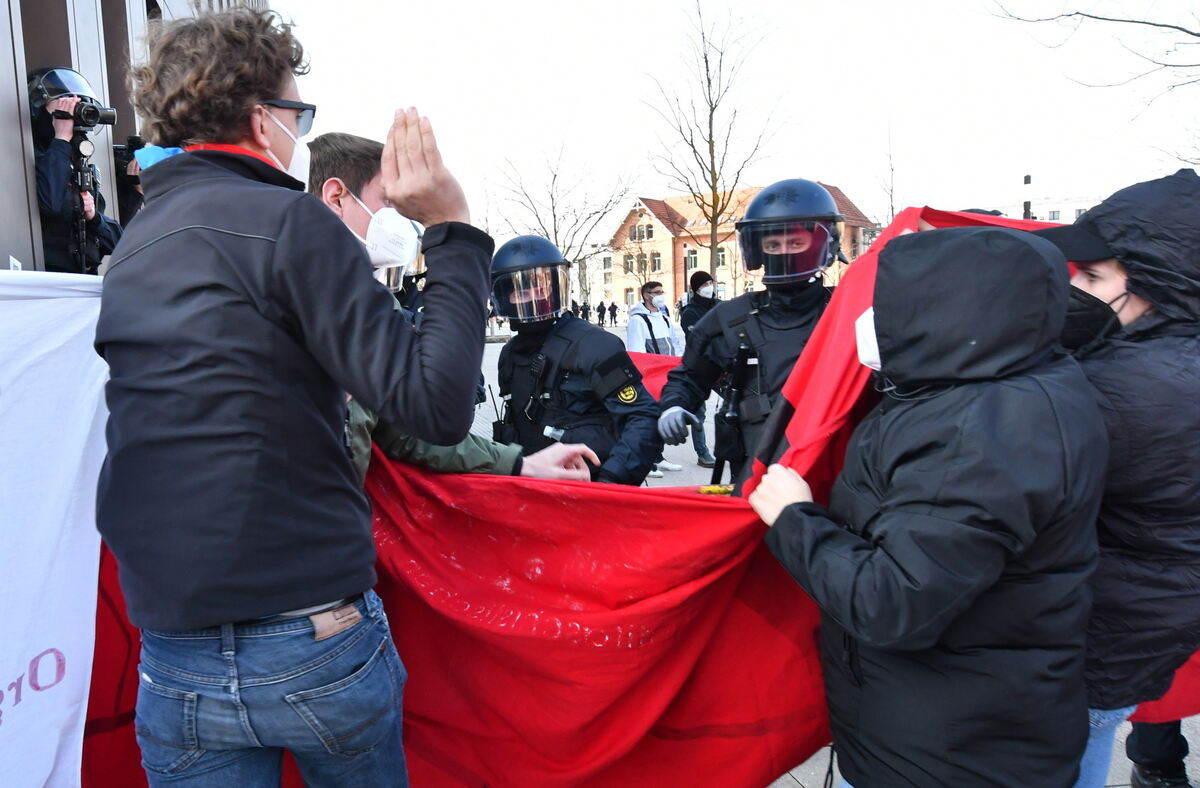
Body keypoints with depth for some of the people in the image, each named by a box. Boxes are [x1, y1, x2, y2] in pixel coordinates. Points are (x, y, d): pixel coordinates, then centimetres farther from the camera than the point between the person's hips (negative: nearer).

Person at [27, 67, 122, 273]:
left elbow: (114, 242, 19)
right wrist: (62, 138, -13)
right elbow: (48, 202, -24)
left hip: (87, 281, 6)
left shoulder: (83, 169, 18)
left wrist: (94, 217, -2)